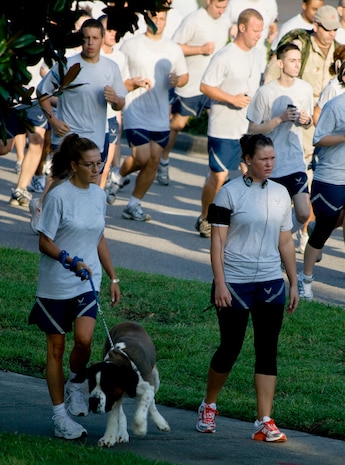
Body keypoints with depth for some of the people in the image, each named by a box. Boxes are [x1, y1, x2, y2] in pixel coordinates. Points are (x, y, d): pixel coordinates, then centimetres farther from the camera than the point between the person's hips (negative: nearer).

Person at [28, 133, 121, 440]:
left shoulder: (98, 195, 7)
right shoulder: (59, 196, -12)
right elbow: (45, 243, -10)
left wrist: (113, 277, 18)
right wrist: (70, 261, -24)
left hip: (87, 282, 4)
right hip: (56, 284, -4)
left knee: (84, 338, -16)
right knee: (56, 347, 3)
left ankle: (75, 386, 12)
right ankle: (60, 417, 10)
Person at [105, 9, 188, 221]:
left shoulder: (173, 49, 8)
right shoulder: (130, 46, -2)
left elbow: (184, 75, 17)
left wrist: (178, 80, -6)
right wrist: (136, 83, -17)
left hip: (161, 114, 4)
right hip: (136, 111, -4)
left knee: (154, 160, 2)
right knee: (142, 158, -15)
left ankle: (134, 205, 14)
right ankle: (118, 176, 16)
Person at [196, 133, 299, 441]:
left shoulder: (281, 193, 8)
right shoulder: (230, 193, -7)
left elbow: (286, 242, 14)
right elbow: (217, 241, -8)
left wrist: (294, 284, 12)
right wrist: (220, 283, -14)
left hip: (271, 284, 4)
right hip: (235, 283, -4)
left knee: (268, 350, 1)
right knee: (230, 348, 3)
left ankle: (265, 422, 2)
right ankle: (208, 406, 27)